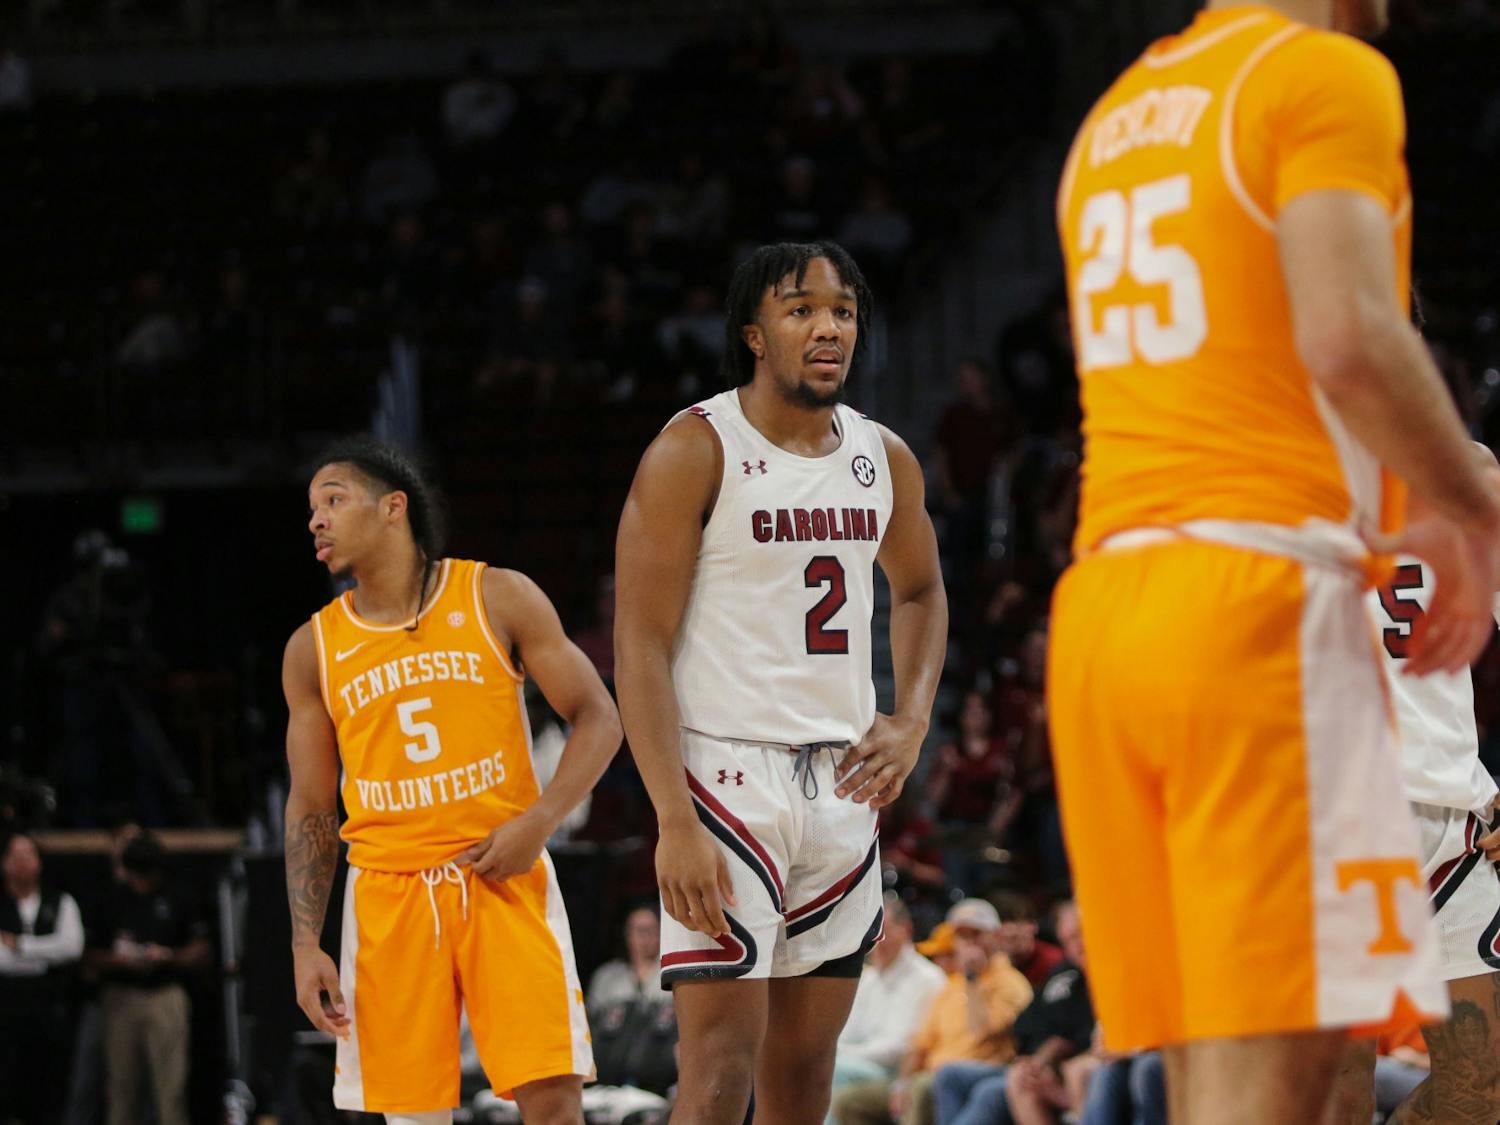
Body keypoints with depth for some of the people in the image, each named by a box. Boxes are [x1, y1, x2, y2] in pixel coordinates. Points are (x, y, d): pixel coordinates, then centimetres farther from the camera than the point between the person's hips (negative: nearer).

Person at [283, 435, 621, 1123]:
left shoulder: (498, 599, 1)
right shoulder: (313, 649, 8)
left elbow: (597, 719, 2)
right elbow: (310, 810, 12)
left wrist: (539, 821, -14)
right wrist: (305, 948, 3)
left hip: (503, 878, -2)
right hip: (389, 891, 2)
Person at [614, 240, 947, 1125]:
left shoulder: (884, 460, 9)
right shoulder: (695, 452, -9)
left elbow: (921, 592, 29)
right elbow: (641, 647, -12)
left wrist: (912, 721, 10)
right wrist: (676, 825, -21)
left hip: (843, 787, 6)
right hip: (727, 778, -6)